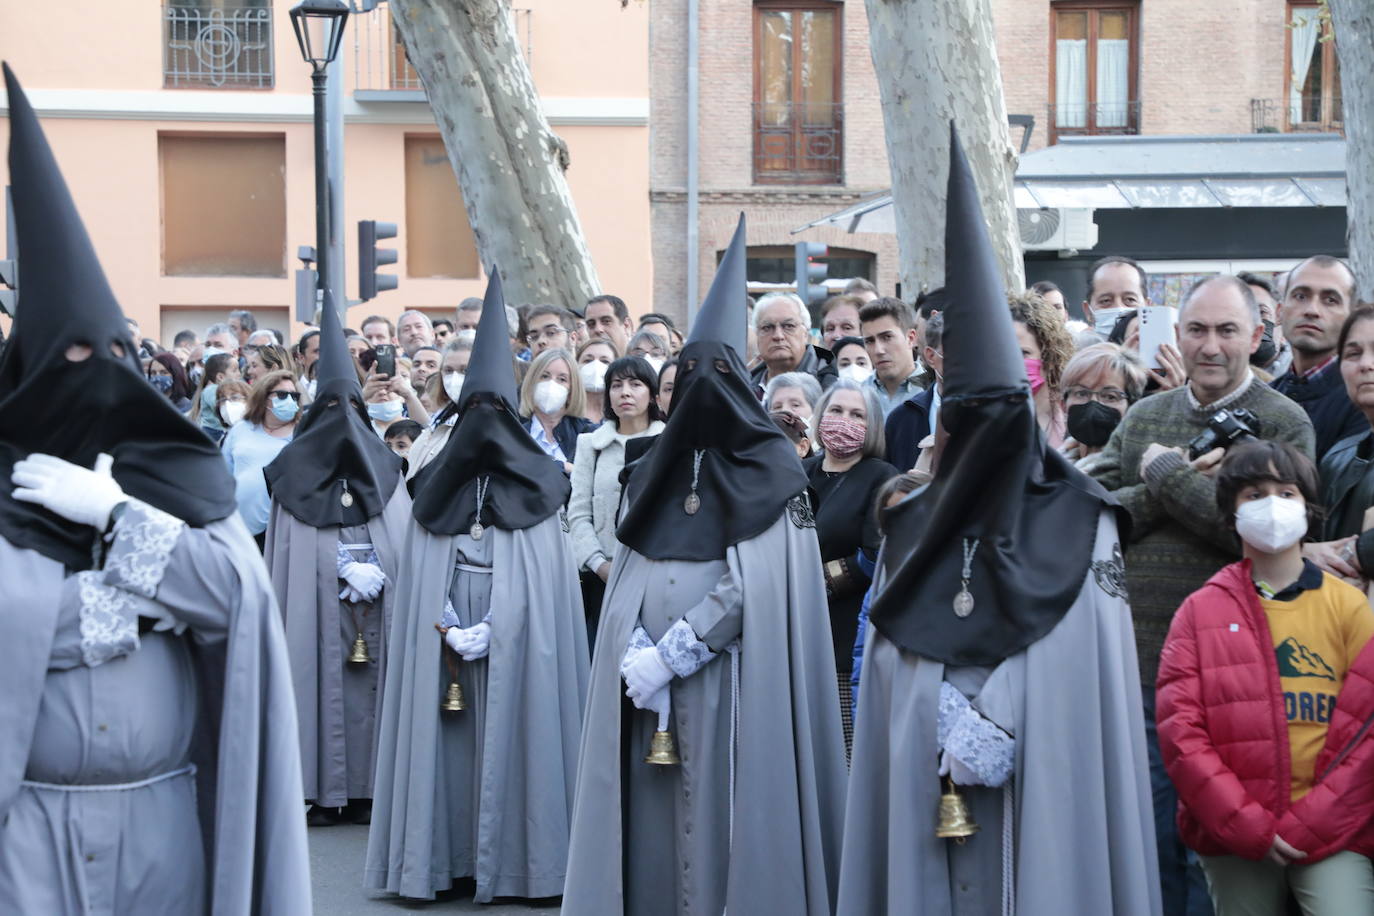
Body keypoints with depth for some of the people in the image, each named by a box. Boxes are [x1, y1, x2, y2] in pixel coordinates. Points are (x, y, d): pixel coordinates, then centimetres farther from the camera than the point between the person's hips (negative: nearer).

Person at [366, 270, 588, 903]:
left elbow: (541, 579, -3)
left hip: (517, 650, -2)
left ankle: (510, 858, 3)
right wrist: (450, 632, -11)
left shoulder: (534, 487, 3)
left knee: (510, 735, -3)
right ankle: (447, 854, 7)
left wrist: (489, 631, -13)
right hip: (443, 648, 2)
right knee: (446, 739, 0)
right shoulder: (435, 486, 9)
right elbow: (420, 579, 4)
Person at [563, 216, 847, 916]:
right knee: (654, 825, 3)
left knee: (723, 825, -5)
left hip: (735, 687, -4)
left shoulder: (773, 469, 0)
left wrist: (671, 655, -14)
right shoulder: (652, 471, 14)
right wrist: (638, 653, -9)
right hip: (648, 692, 4)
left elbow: (754, 584, -10)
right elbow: (625, 575, 8)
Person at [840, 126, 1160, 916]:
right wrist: (946, 714, -10)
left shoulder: (1080, 524, 3)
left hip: (1043, 793, -3)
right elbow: (889, 666, 7)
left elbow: (1085, 656, -7)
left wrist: (995, 721, -16)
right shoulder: (911, 526, 13)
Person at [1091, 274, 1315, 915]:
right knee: (1151, 837, 14)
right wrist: (1178, 487, -12)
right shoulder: (1144, 418, 11)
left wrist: (1167, 473, -10)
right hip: (1139, 666, 4)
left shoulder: (1283, 423, -3)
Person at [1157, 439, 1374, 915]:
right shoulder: (1200, 612, 6)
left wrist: (1307, 826, -9)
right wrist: (1249, 826, -10)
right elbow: (1179, 730, -2)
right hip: (1232, 836, 1)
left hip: (1332, 833, -1)